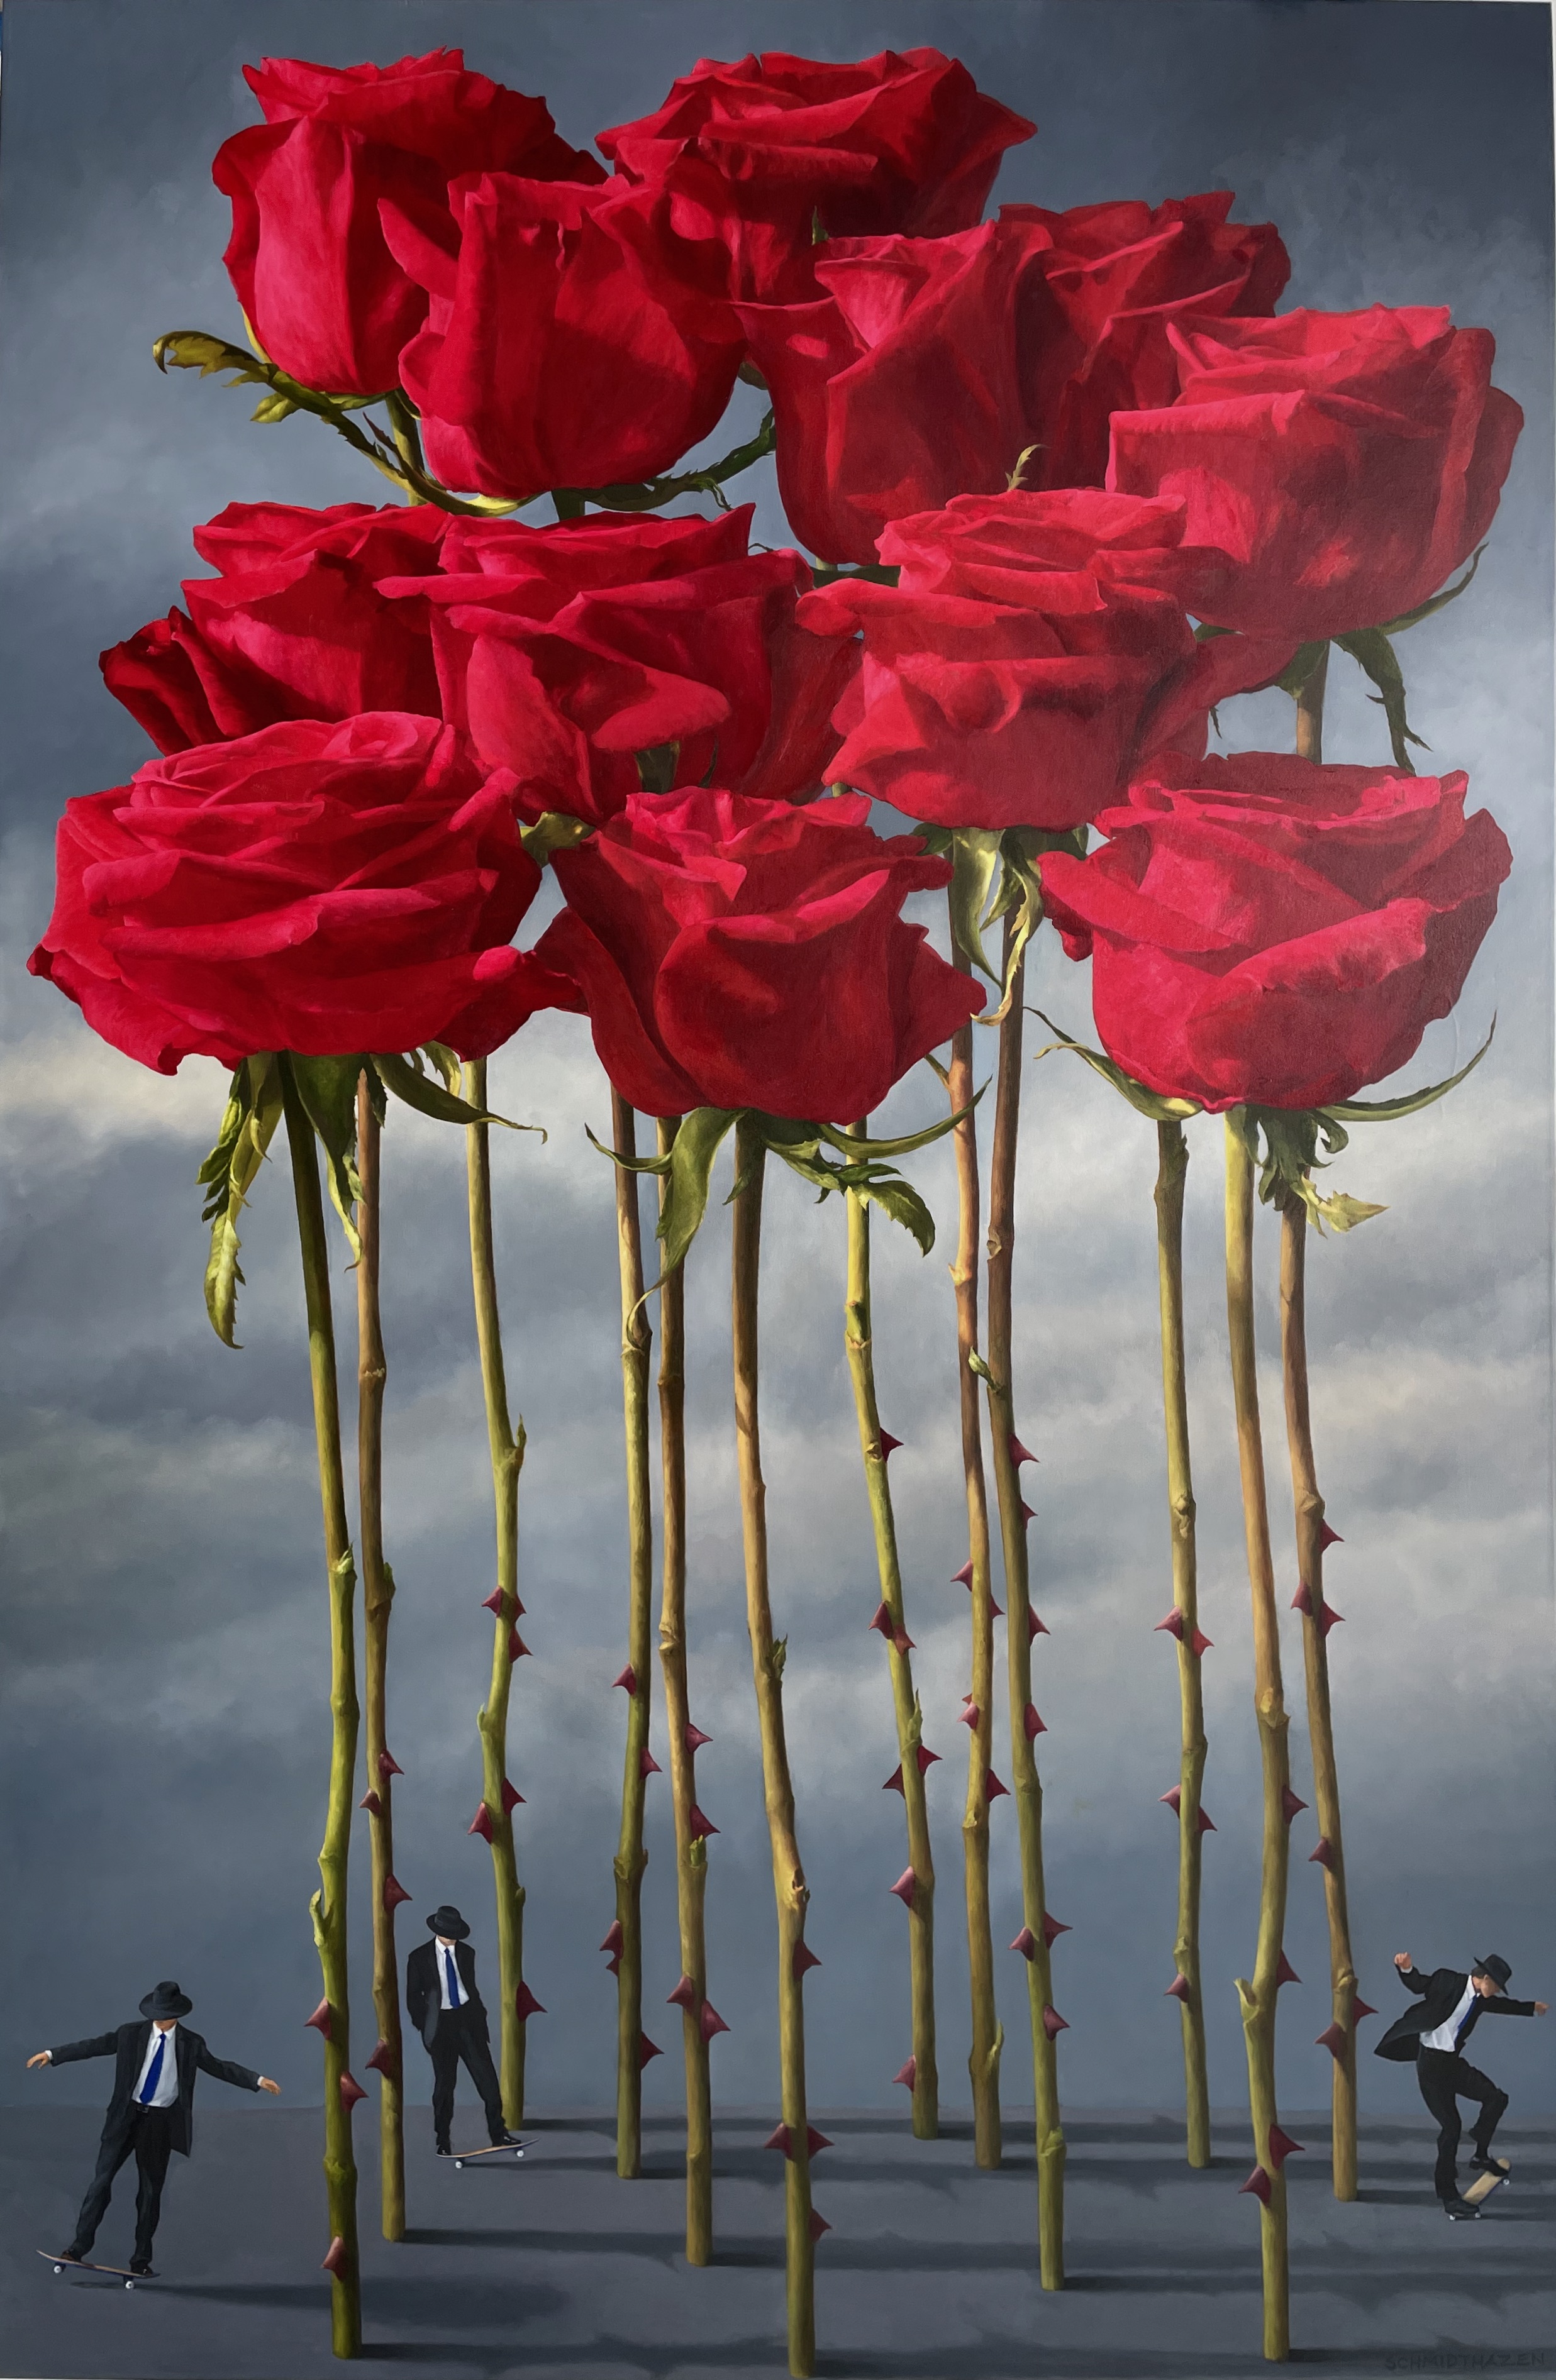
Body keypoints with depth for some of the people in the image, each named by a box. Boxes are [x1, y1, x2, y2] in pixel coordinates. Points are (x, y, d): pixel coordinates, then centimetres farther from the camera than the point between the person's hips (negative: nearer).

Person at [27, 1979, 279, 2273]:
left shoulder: (190, 2044, -1)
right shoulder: (131, 2034, -2)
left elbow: (219, 2067, 3)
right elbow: (95, 2046, -1)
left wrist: (258, 2080, -4)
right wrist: (52, 2055, -5)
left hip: (161, 2121, 0)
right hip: (127, 2115, 0)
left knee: (151, 2191, 4)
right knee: (102, 2180, -5)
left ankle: (141, 2259, 12)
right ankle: (79, 2247, 2)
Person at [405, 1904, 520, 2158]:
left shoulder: (466, 1953, 8)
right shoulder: (420, 1957, -2)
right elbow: (413, 1996, 3)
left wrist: (481, 2020, 11)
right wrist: (424, 2027, -2)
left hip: (468, 2018, 2)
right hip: (441, 2022, -2)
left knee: (487, 2075, -6)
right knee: (444, 2082, 1)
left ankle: (498, 2134, -2)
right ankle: (443, 2141, 12)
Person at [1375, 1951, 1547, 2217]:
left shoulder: (1482, 1999, 8)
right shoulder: (1448, 1981, -13)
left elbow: (1504, 2006, 27)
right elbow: (1417, 1985, -11)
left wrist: (1532, 2008, 42)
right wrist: (1406, 1968, -34)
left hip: (1454, 2062, 7)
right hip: (1432, 2063, -7)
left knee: (1496, 2098, -8)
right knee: (1451, 2126, -7)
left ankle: (1480, 2155, 12)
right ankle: (1449, 2197, 2)